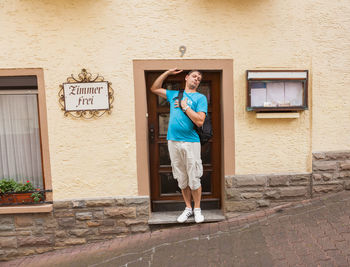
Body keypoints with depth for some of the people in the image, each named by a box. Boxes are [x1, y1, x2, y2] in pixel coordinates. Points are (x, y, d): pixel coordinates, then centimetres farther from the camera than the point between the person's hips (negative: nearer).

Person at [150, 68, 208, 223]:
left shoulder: (200, 98, 3)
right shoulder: (174, 94, 18)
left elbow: (199, 121, -10)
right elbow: (154, 89, 25)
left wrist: (185, 106, -6)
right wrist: (168, 72, 20)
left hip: (191, 142, -3)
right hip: (173, 141, 4)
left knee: (194, 179, 2)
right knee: (181, 179, 11)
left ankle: (197, 209, 20)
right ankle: (188, 208, 26)